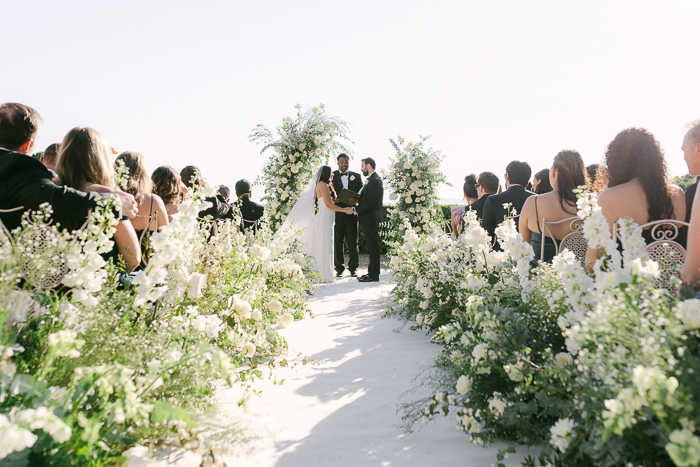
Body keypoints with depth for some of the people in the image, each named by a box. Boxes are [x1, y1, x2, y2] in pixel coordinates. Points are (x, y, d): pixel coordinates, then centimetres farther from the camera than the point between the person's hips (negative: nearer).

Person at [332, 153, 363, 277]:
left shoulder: (356, 176, 10)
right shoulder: (332, 176, 6)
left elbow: (361, 192, 9)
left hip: (351, 213, 1)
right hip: (336, 214, -1)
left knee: (352, 241, 3)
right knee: (337, 242, 4)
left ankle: (353, 268, 14)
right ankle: (339, 268, 15)